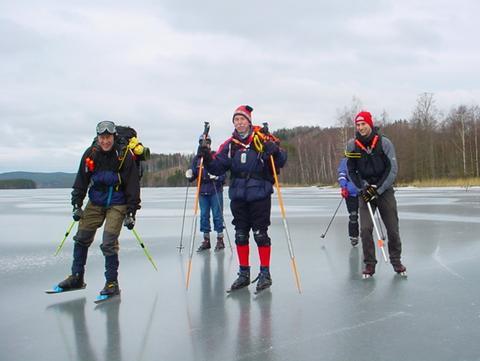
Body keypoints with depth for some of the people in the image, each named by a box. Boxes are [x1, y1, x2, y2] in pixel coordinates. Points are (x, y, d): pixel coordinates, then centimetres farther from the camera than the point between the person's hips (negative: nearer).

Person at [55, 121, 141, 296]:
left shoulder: (125, 155, -14)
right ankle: (77, 278, 22)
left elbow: (133, 185, -11)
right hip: (95, 202, 4)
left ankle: (112, 283, 3)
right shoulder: (91, 154, -5)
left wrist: (131, 212, -12)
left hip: (117, 204, -4)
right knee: (81, 239, 6)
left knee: (109, 244, -11)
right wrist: (77, 205, 1)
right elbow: (81, 180, 4)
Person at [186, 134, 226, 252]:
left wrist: (217, 177, -24)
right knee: (204, 215, 8)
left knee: (217, 215, -1)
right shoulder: (196, 158, 9)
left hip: (215, 190, -4)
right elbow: (194, 174, 11)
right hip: (202, 191, 4)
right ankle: (206, 241, 17)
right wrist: (190, 175, -10)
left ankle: (220, 240, 9)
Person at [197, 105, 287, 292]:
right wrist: (207, 158, -12)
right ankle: (244, 274, 22)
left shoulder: (263, 140, -3)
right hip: (238, 197, 4)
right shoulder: (229, 144, 7)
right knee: (240, 235, 10)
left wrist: (275, 151, -24)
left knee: (260, 234, -1)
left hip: (260, 196, -4)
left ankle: (265, 273, 12)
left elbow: (281, 161, -4)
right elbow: (218, 168, 5)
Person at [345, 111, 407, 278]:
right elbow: (351, 171, 4)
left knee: (393, 229, 4)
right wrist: (363, 187, -10)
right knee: (365, 228, -11)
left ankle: (396, 261, 25)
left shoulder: (384, 143, -9)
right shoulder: (352, 145, -3)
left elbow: (392, 170, -9)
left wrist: (377, 189, -16)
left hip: (385, 190, -1)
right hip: (365, 191, 1)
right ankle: (369, 264, 4)